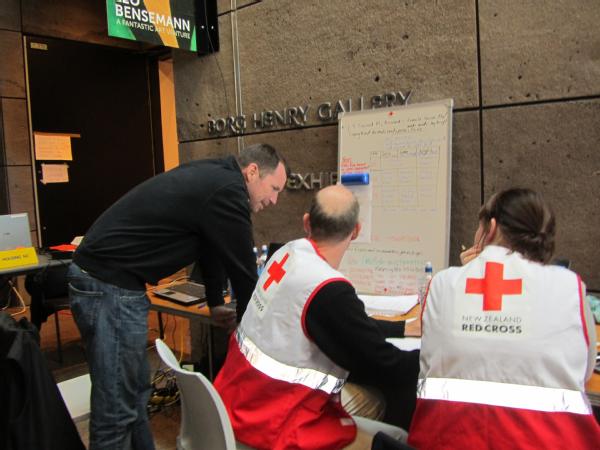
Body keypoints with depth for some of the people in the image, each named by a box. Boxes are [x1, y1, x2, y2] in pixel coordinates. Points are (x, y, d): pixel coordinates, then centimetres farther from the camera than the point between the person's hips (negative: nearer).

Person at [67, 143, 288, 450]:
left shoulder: (213, 176, 13)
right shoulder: (227, 190, -17)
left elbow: (212, 248, 23)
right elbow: (241, 268, -11)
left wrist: (216, 303, 30)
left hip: (100, 277, 10)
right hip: (109, 287, -10)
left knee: (135, 392, 19)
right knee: (116, 409, 0)